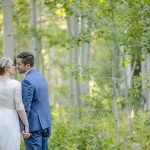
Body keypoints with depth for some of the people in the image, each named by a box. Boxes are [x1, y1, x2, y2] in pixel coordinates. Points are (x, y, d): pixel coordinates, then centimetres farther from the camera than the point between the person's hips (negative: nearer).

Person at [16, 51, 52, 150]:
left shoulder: (27, 81, -19)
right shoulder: (40, 76, 9)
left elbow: (25, 107, -20)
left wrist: (23, 128, -15)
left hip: (33, 124, -9)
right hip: (45, 122, 9)